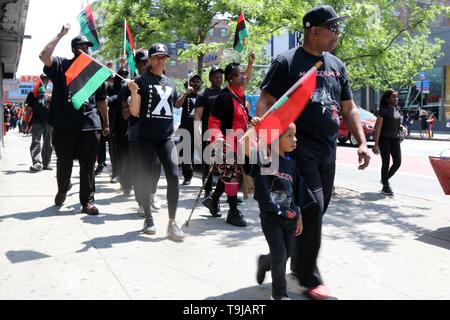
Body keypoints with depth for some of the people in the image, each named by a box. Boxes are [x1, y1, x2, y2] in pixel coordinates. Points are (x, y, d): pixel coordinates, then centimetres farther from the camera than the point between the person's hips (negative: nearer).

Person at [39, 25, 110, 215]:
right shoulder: (61, 65, 5)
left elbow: (101, 99, 17)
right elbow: (44, 56, -16)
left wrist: (106, 123, 15)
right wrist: (60, 35, -11)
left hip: (90, 124, 1)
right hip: (64, 124, -1)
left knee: (88, 164, 1)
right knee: (64, 162, 12)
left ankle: (87, 201, 7)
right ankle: (63, 189, 37)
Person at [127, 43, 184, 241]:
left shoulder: (170, 83, 14)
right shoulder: (142, 80, 0)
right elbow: (135, 112, -4)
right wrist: (134, 92, -19)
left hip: (166, 137, 3)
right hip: (146, 137, -3)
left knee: (173, 176, -9)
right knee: (146, 178, 4)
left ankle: (172, 222, -5)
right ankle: (148, 218, 18)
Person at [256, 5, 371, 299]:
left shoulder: (337, 65, 14)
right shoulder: (287, 62, -6)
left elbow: (349, 108, 18)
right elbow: (265, 103, -10)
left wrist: (362, 142, 9)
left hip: (328, 152, 7)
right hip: (299, 150, -7)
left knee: (318, 211, 13)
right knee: (311, 209, -10)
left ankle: (299, 263, 31)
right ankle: (309, 277, 3)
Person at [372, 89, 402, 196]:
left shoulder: (397, 109, 11)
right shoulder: (383, 110, -10)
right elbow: (378, 127, -13)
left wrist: (401, 128, 6)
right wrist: (376, 144, -18)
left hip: (395, 138, 7)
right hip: (384, 139, -7)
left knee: (397, 162, 2)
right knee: (386, 162, -3)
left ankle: (385, 179, 25)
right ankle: (385, 186, 10)